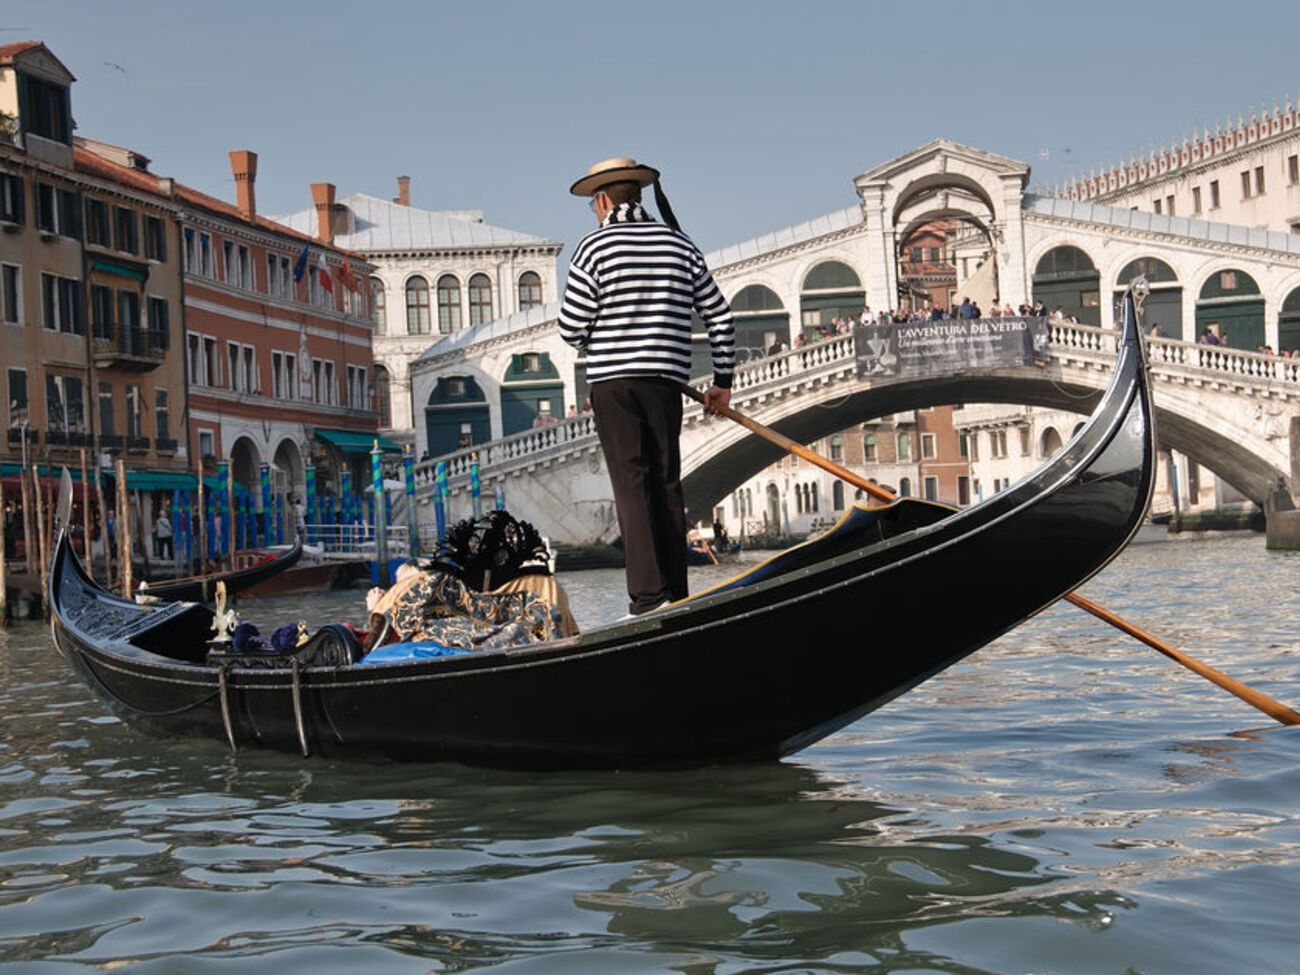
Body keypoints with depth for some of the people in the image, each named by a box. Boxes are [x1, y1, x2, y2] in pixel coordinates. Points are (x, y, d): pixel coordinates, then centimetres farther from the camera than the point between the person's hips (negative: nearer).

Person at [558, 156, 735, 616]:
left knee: (631, 483, -3)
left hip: (613, 383, -4)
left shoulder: (595, 247, -4)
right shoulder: (680, 244, 9)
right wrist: (723, 380, 18)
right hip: (666, 381, 4)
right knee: (667, 483, 10)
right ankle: (676, 592, 12)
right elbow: (720, 316, 11)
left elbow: (571, 327, -4)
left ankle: (648, 592, -11)